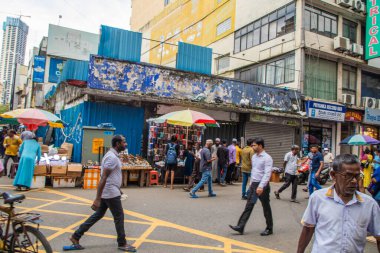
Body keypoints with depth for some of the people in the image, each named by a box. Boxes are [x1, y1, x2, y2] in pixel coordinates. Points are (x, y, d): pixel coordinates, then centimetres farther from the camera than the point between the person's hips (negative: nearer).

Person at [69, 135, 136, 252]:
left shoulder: (112, 155, 12)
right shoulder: (112, 157, -21)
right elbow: (103, 178, -25)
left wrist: (118, 190, 29)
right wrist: (97, 199, -26)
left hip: (108, 192, 10)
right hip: (111, 193, -10)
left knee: (98, 215, 16)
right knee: (119, 217, 3)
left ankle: (76, 236, 22)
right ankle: (122, 243, 18)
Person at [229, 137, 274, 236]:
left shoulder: (267, 158, -15)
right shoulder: (254, 157, 10)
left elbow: (267, 174, -23)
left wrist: (261, 186, -30)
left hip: (262, 185, -7)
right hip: (253, 185, 7)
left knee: (266, 208, 7)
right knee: (248, 206, 6)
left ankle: (269, 229, 22)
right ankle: (240, 227, 6)